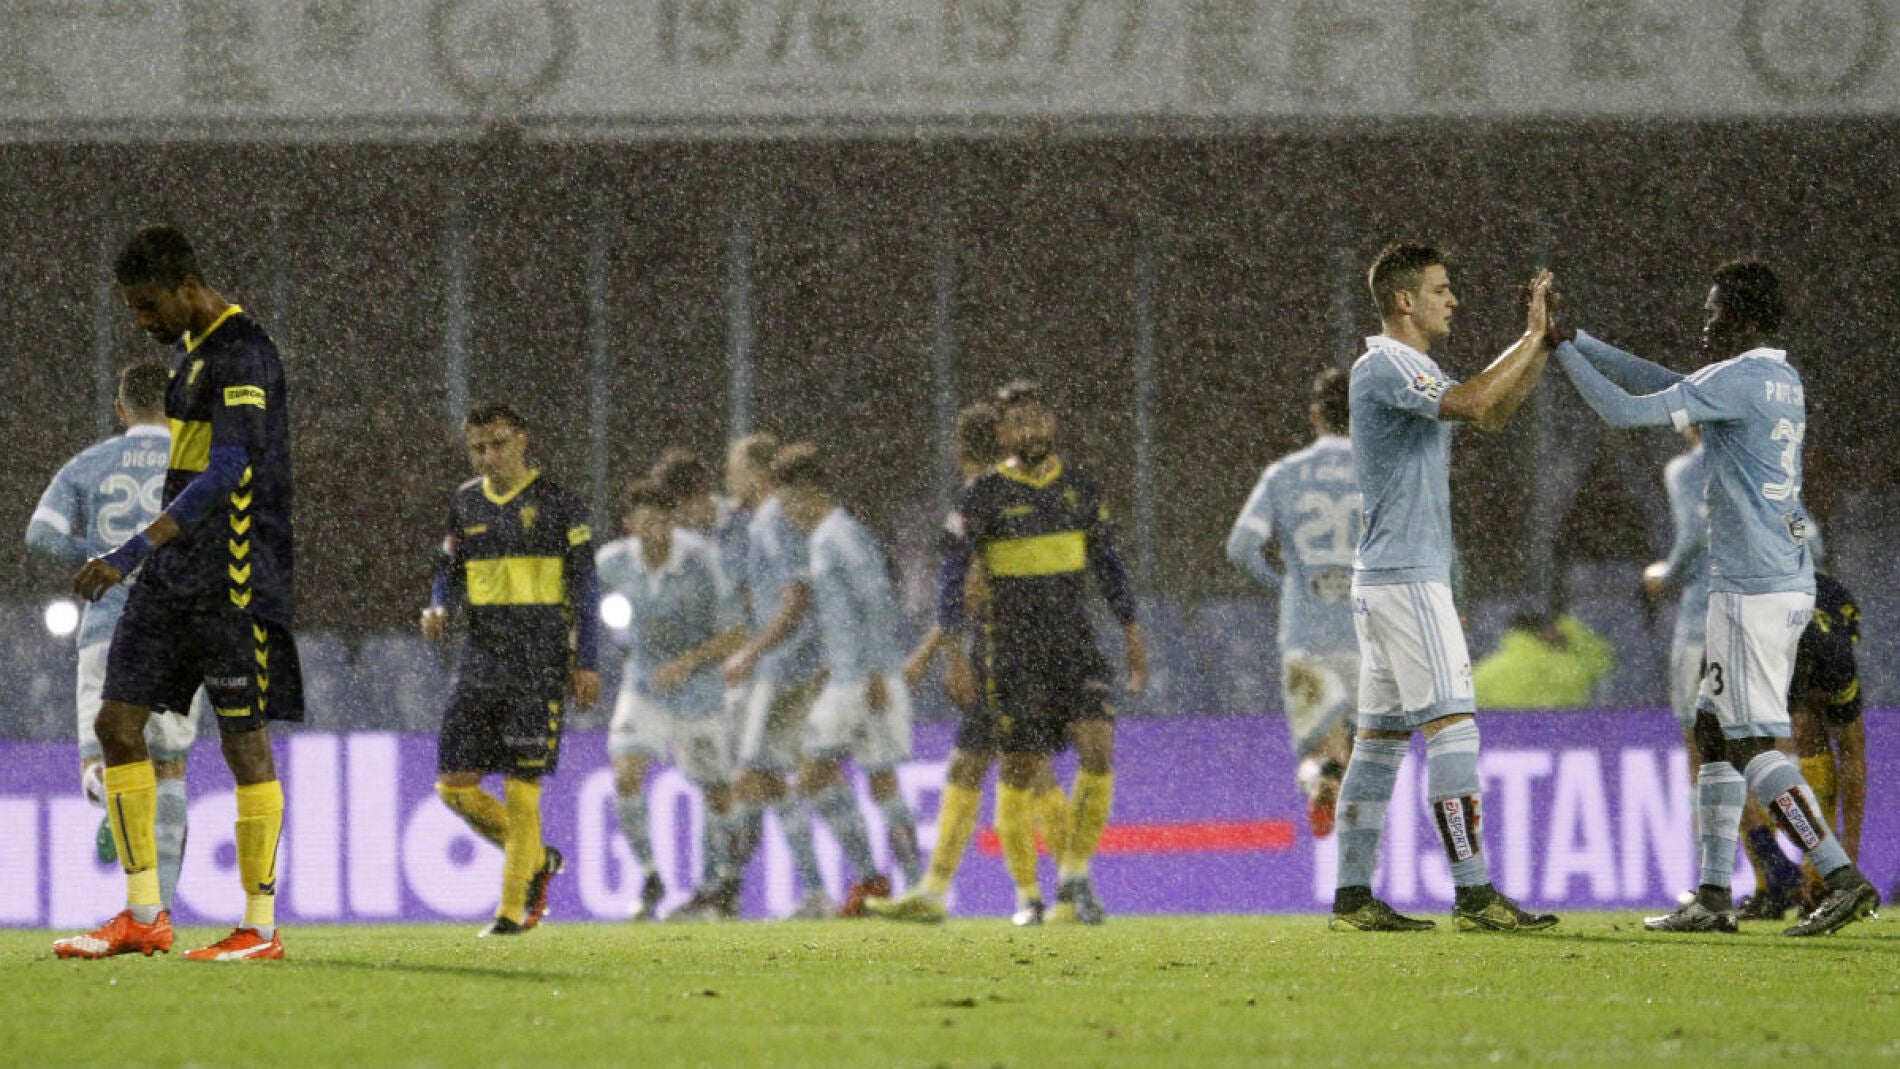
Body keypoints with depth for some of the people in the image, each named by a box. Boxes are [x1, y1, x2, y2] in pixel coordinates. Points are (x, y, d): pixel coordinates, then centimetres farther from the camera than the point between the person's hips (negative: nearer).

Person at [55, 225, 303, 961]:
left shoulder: (241, 354, -15)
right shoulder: (190, 349, 15)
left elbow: (228, 471, -25)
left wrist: (134, 553, -31)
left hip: (235, 581, -9)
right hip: (173, 574, 9)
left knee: (244, 739, -4)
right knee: (118, 722, 3)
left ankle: (261, 928, 2)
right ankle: (143, 915, 7)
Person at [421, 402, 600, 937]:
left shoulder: (557, 503, -2)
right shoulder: (466, 503, 12)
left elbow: (584, 585, -1)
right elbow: (448, 571, 19)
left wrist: (587, 662, -6)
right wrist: (438, 609, -4)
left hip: (539, 660, -5)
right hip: (481, 660, 5)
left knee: (520, 787, -8)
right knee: (454, 784, 0)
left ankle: (512, 908, 0)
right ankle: (535, 860, 21)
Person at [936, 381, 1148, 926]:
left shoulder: (1080, 488, 7)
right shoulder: (984, 495, -5)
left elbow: (1107, 563, 17)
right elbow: (953, 574, -6)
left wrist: (1132, 632, 12)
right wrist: (953, 651, -13)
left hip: (1075, 642, 3)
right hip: (1013, 650, -3)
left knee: (1099, 749, -15)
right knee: (1020, 772, -1)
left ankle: (1075, 875, 0)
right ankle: (1027, 895, 13)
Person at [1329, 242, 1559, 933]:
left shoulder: (1413, 370, 19)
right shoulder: (1384, 365, -13)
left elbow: (1492, 417, 23)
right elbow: (1472, 402, -26)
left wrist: (1540, 343, 13)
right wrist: (1534, 340, -16)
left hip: (1387, 581, 11)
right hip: (1406, 576, -11)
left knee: (1382, 736, 9)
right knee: (1452, 726, -13)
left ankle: (1352, 895, 10)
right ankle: (1474, 895, -16)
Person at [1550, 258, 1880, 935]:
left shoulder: (1738, 380, -13)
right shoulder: (1782, 380, 15)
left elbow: (1627, 411, -13)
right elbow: (1661, 384, 24)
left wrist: (1563, 351, 0)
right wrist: (1577, 340, 23)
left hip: (1752, 590, -10)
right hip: (1790, 583, 10)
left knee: (1756, 746, -11)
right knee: (1713, 731, 15)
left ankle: (1844, 879, -19)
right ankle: (1714, 897, 15)